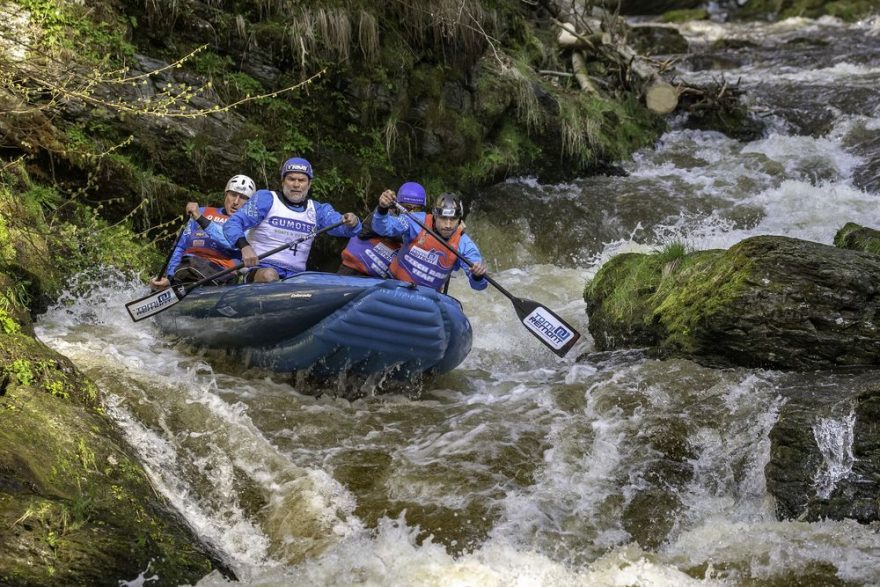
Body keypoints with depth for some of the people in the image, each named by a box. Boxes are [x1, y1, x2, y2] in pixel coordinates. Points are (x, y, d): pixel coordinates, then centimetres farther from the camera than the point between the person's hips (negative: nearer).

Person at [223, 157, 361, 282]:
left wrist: (351, 222, -23)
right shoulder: (266, 199, 3)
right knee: (270, 275, -37)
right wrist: (245, 247, -26)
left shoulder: (317, 210, 16)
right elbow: (232, 224, -5)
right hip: (260, 269, -3)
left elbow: (344, 228, 3)